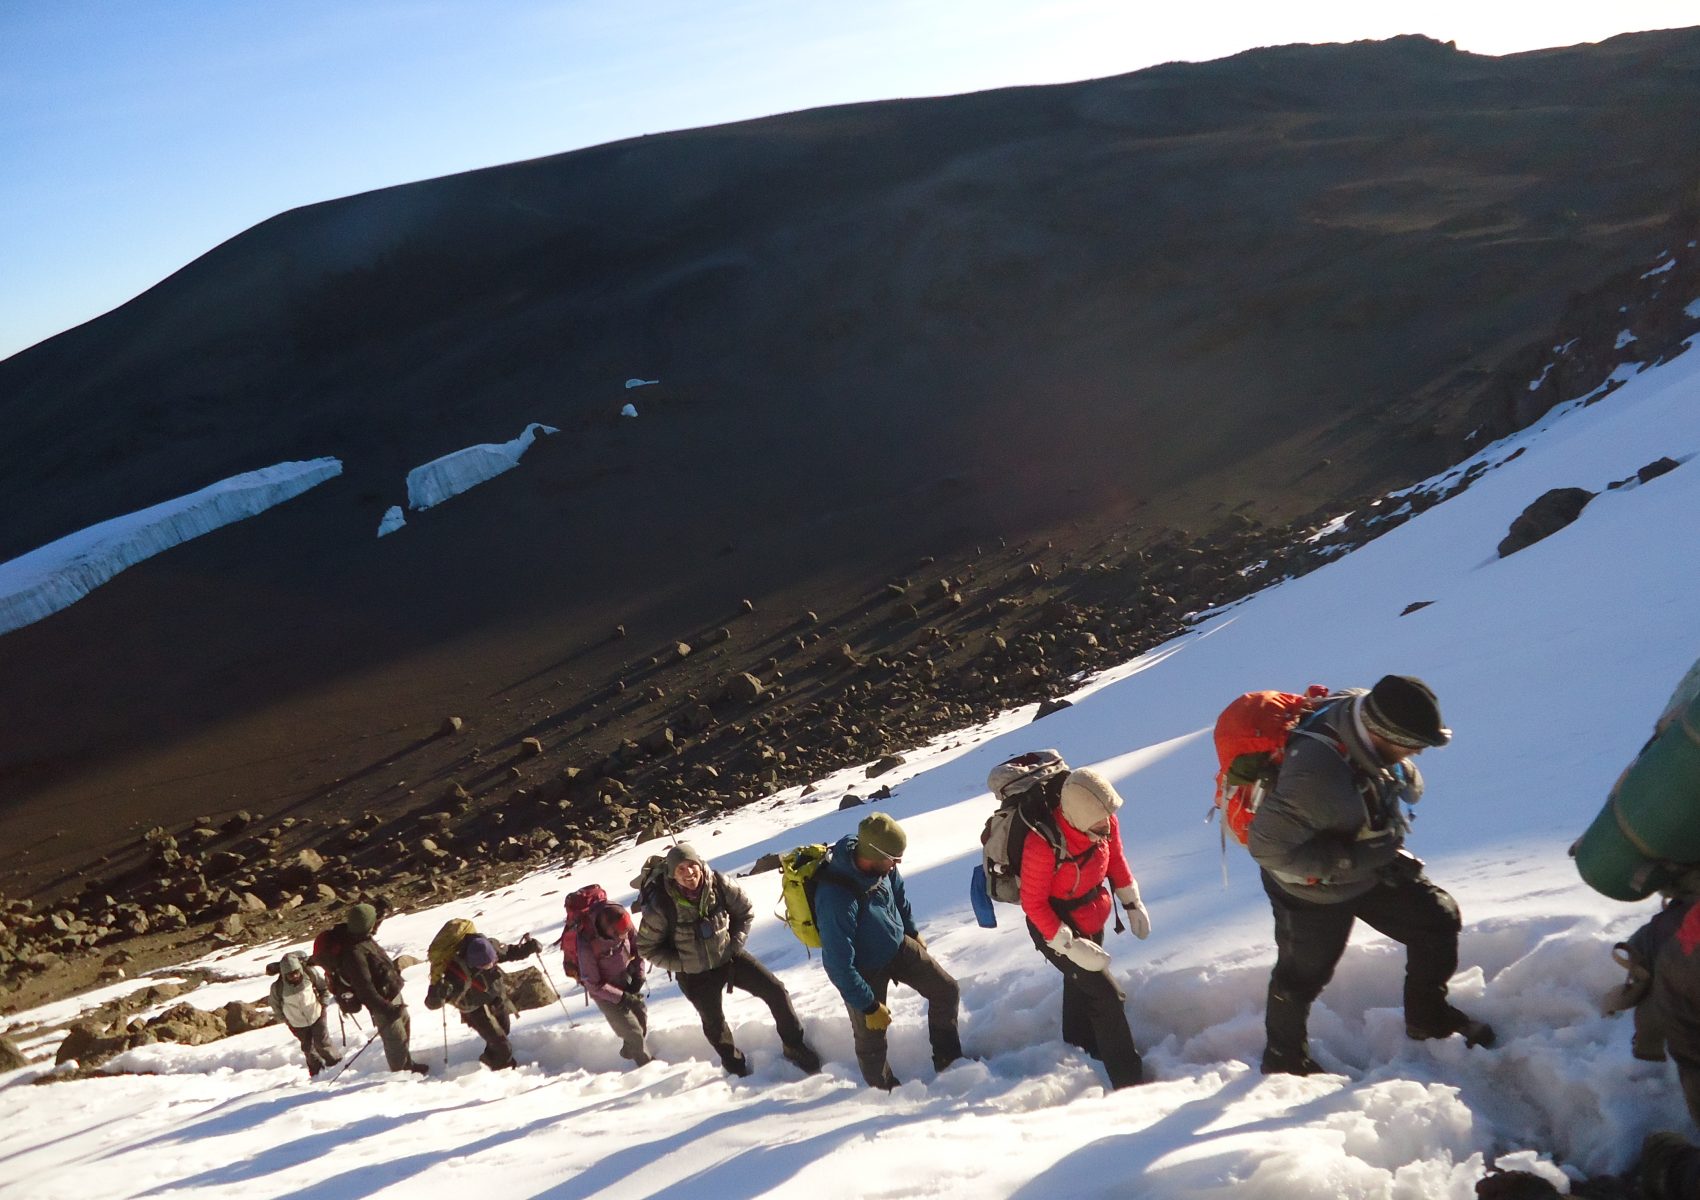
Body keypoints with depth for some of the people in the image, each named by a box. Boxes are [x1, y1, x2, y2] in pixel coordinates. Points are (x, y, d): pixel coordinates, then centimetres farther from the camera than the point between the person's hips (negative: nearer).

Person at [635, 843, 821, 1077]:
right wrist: (682, 963, -14)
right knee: (714, 1023, 12)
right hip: (695, 975, -2)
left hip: (730, 956, 2)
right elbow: (647, 948, -12)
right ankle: (737, 1067, 41)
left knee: (776, 991, -4)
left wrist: (734, 944, -9)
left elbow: (745, 912, 0)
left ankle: (794, 1046, 17)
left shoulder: (719, 884, -19)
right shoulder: (660, 906, -26)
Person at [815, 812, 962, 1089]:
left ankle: (948, 1061, 29)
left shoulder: (882, 866, -21)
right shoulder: (836, 899, -43)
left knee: (947, 991, 10)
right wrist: (869, 1007, -22)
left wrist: (912, 932, 19)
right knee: (871, 1037, 8)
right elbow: (839, 965, -33)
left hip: (898, 944, 6)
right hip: (865, 968, -6)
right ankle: (884, 1089, 35)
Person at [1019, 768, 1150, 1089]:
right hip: (1054, 927, -7)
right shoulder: (1043, 844, -37)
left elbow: (1115, 858, 3)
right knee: (1106, 996, -10)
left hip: (1093, 919, 7)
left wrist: (1133, 904, 7)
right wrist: (1071, 946, -26)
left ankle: (1079, 1052, 50)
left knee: (1081, 986, 27)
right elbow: (1033, 903, -26)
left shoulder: (1105, 821, -19)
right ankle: (1129, 1083, 0)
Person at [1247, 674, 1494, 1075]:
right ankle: (1283, 1059, 42)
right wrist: (1356, 859, -32)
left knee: (1439, 918, 11)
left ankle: (1428, 1016, 35)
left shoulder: (1365, 709, -21)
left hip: (1369, 866, 7)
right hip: (1315, 891, -7)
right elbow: (1269, 847, -36)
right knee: (1303, 976, 14)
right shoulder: (1316, 775, -44)